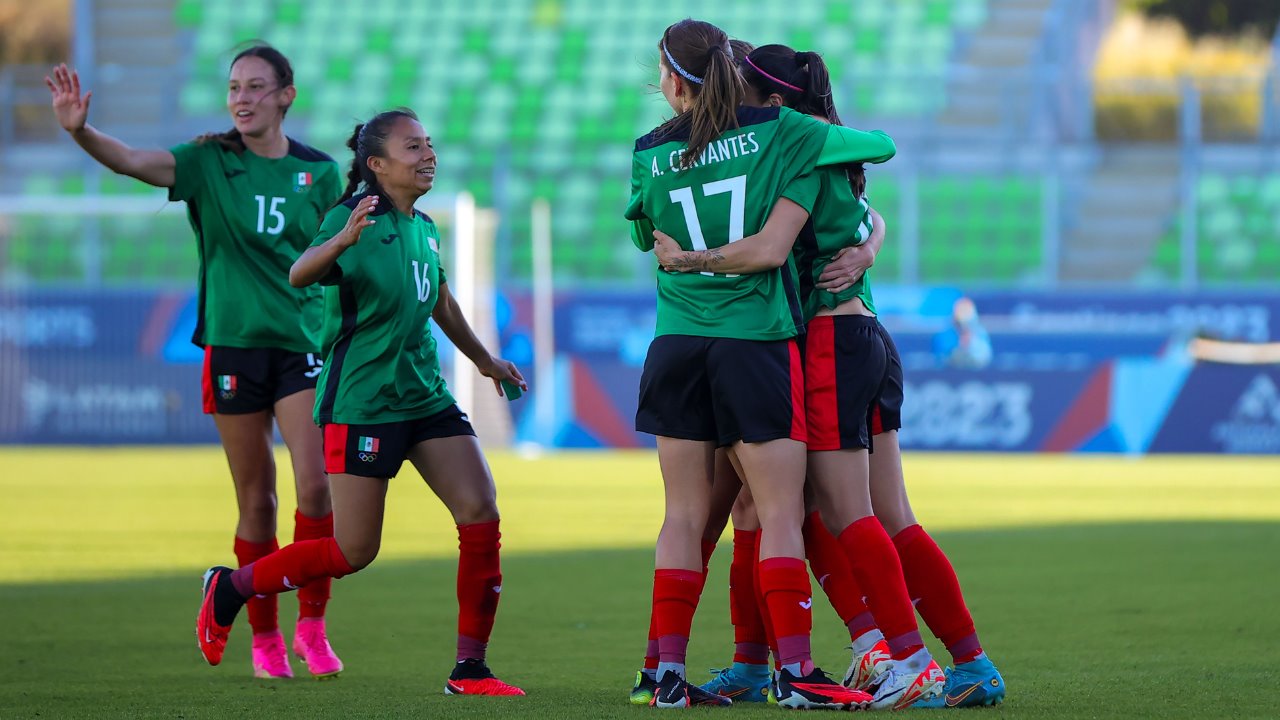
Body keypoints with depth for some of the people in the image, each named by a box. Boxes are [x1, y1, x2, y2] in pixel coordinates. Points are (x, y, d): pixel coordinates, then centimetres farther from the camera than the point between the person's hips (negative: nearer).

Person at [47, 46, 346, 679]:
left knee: (316, 484, -13)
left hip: (302, 343, 1)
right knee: (256, 501, 4)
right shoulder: (211, 162, -1)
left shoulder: (318, 172, 4)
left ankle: (311, 626, 0)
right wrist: (80, 132, -36)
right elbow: (133, 161, -18)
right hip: (233, 343, -1)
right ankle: (265, 640, 15)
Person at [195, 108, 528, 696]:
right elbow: (299, 275, -33)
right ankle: (229, 588, 18)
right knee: (354, 552, -4)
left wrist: (483, 359, 40)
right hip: (361, 401, -7)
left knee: (481, 514, -6)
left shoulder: (423, 228, 9)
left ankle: (469, 669, 1)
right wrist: (343, 240, -52)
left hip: (425, 396, 7)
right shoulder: (355, 218, -14)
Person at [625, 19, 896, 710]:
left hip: (678, 345, 3)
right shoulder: (777, 131, -3)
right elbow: (880, 144, 5)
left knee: (684, 517, 6)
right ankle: (793, 672, -8)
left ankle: (667, 672, 4)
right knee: (782, 515, -2)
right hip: (757, 342, -3)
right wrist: (842, 139, 26)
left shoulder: (651, 154, 3)